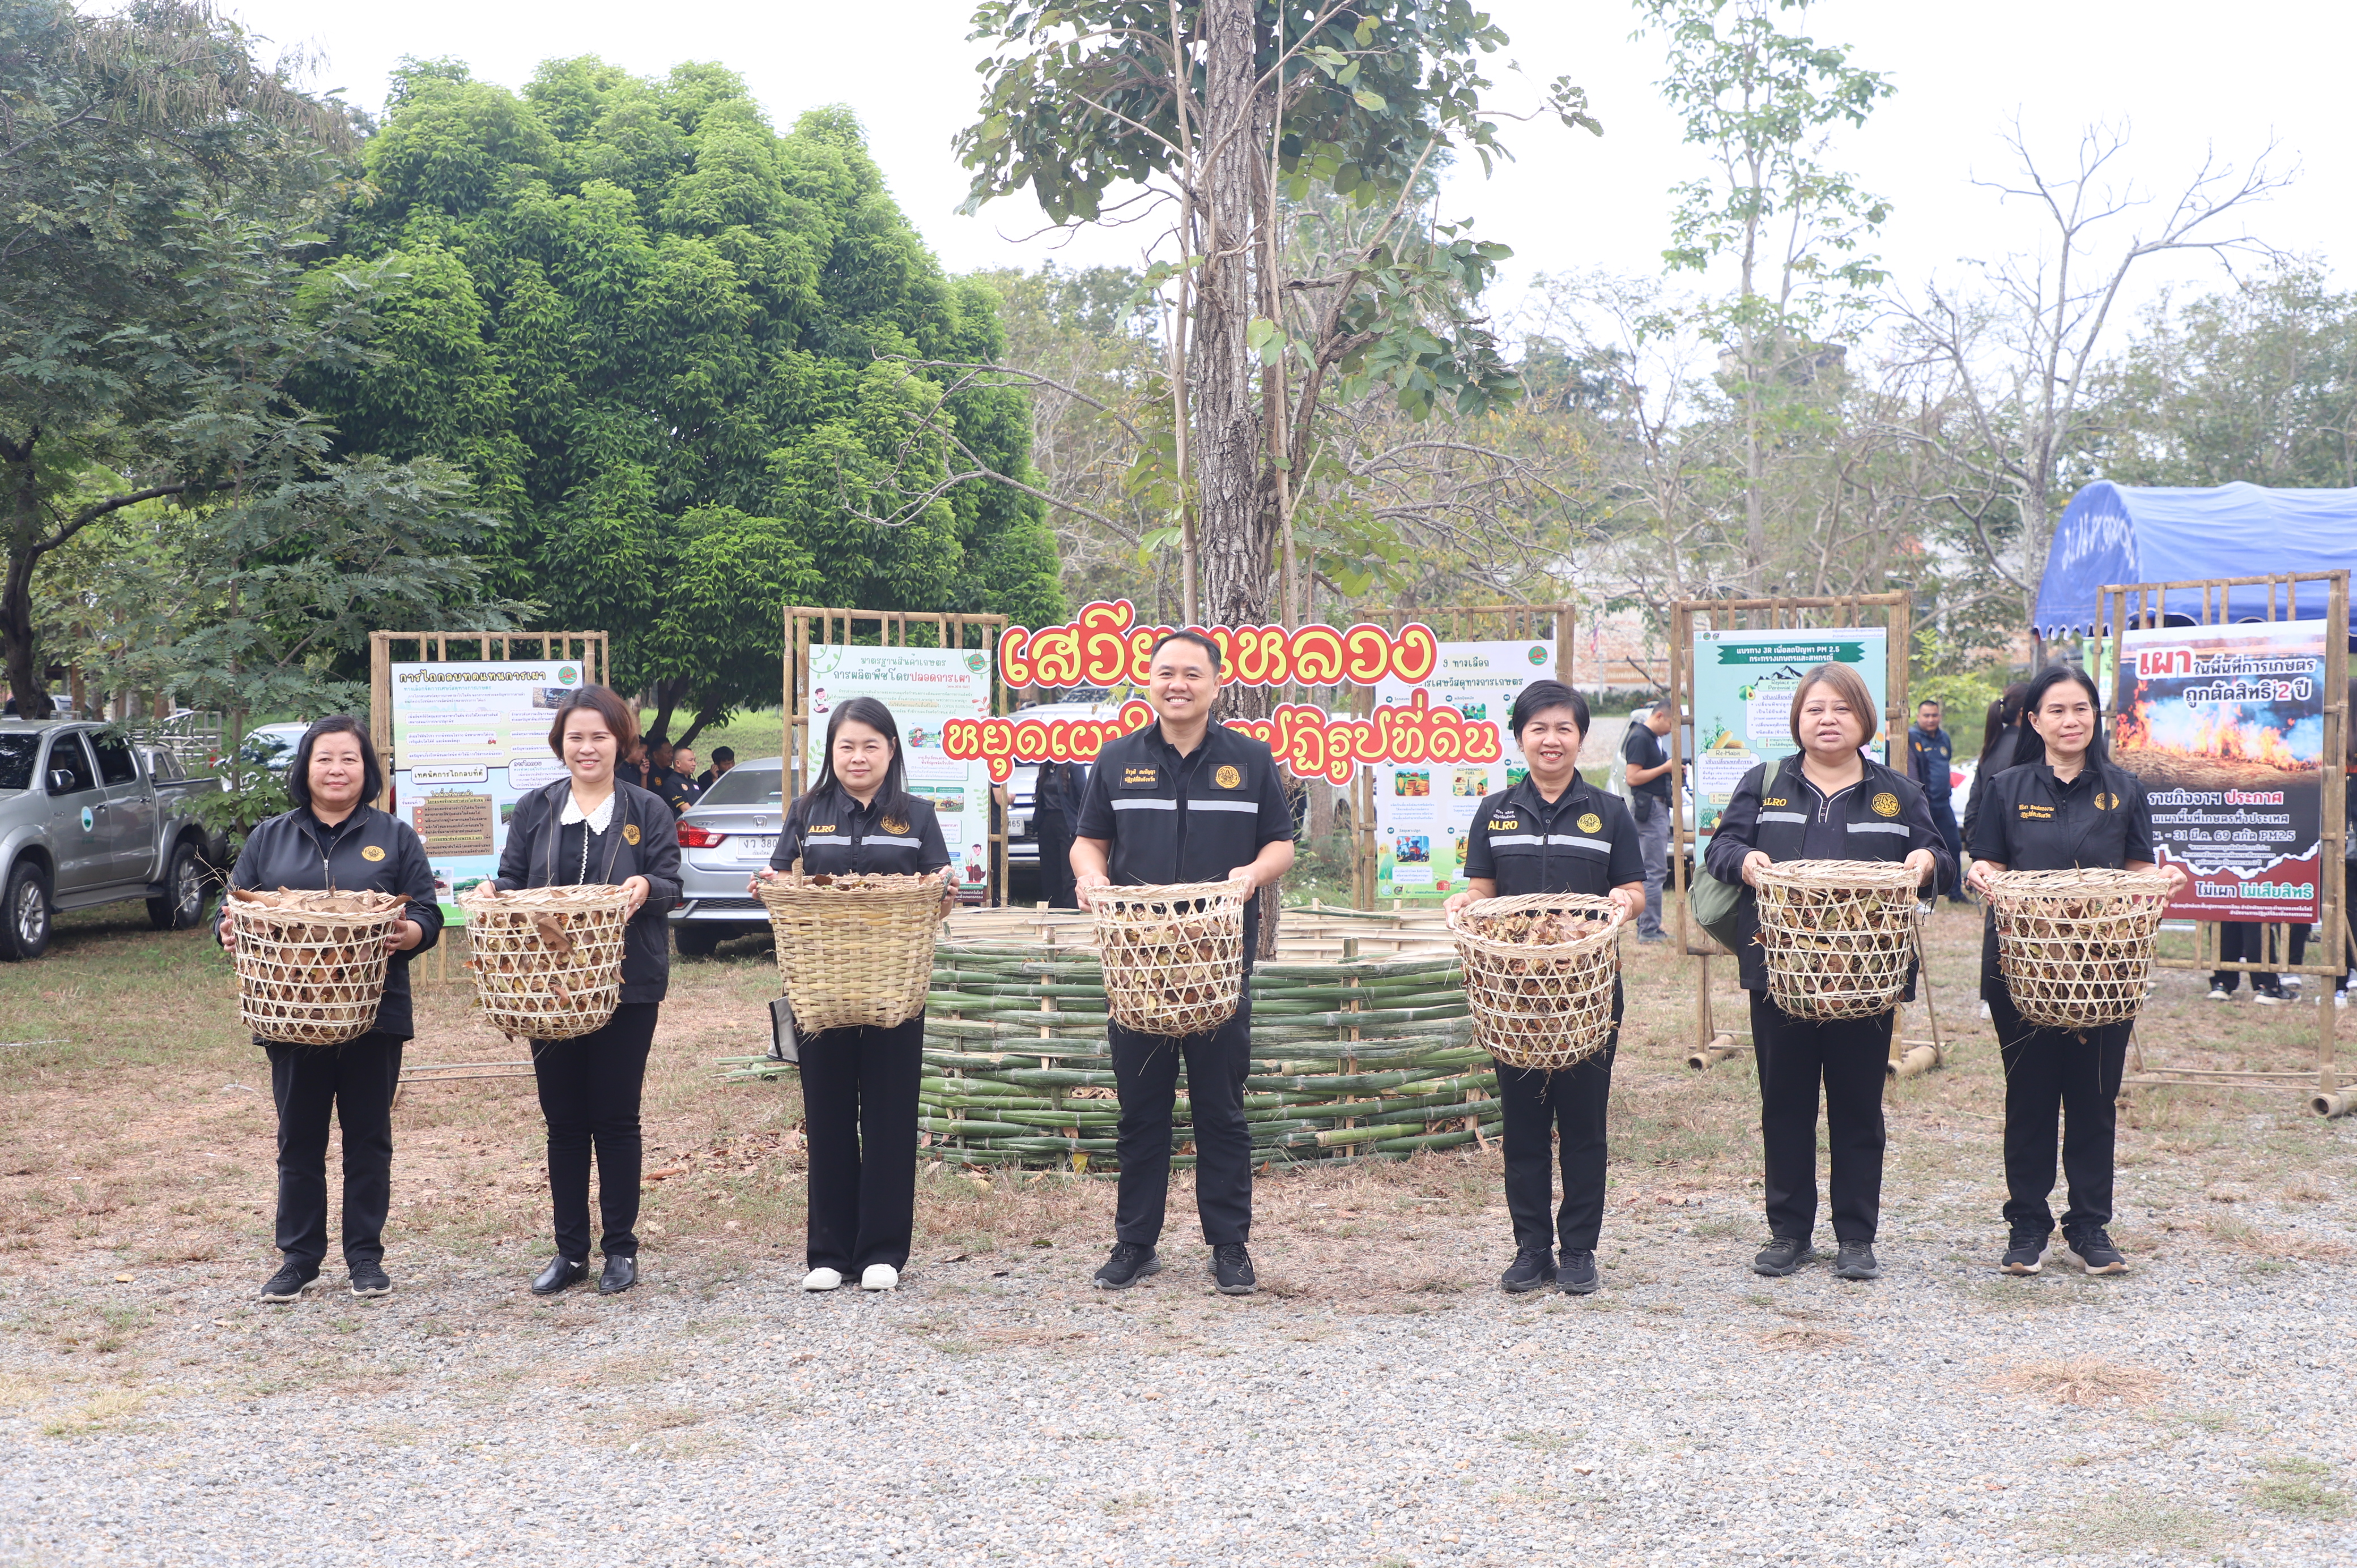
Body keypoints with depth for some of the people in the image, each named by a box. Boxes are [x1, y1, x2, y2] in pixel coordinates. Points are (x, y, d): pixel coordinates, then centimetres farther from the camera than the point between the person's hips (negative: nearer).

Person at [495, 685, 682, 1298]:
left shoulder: (648, 811, 2)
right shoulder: (535, 810, 9)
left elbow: (671, 883, -3)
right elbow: (512, 880, 7)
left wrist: (647, 888, -25)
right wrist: (493, 892, -15)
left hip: (626, 985, -2)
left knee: (616, 1118, 3)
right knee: (563, 1121, 7)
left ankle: (621, 1249, 13)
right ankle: (570, 1251, 17)